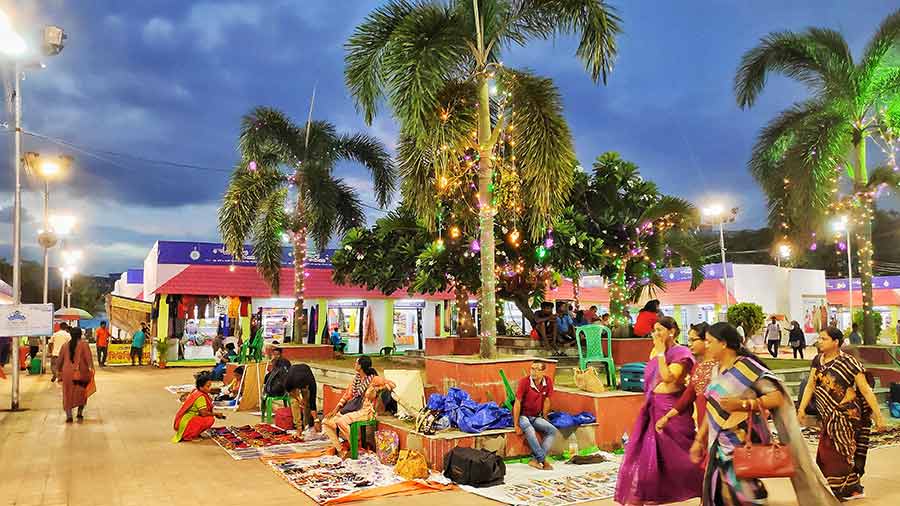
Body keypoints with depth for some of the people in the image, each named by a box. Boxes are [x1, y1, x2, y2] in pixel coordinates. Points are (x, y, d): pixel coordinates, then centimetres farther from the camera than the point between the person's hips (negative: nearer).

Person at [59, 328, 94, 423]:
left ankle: (69, 415, 1)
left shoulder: (65, 345, 8)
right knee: (81, 393, 12)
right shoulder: (84, 344, -3)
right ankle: (80, 413, 7)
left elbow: (60, 359, 14)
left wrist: (59, 370, 25)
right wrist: (91, 368, -16)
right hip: (81, 372, -2)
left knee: (68, 394, 8)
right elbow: (88, 358, -14)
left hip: (67, 372, 3)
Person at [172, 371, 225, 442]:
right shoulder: (200, 397, -20)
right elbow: (203, 413, -26)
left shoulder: (196, 392, 7)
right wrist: (215, 414, -11)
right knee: (210, 419, -19)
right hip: (186, 423, -10)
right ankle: (188, 436, -9)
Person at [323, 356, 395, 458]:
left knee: (341, 421, -32)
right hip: (352, 407, 8)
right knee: (326, 422, -6)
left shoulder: (373, 379, -10)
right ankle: (340, 450, -4)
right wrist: (335, 410, 7)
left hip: (365, 410, -8)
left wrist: (374, 390, -16)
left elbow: (392, 384, -16)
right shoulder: (356, 377, 11)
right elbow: (348, 393, 14)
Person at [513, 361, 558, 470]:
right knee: (529, 430, -35)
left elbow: (546, 400, 6)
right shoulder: (524, 382, -19)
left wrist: (544, 418, 9)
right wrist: (516, 425, -18)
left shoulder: (548, 381, -6)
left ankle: (535, 459, -21)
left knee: (552, 430, -17)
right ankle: (543, 460, -24)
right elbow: (517, 403, -16)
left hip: (536, 417, 5)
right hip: (522, 415, -5)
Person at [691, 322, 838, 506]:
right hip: (720, 445, 7)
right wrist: (699, 439, 16)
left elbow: (777, 397, -18)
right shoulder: (718, 369, 9)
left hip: (742, 444, -7)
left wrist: (743, 404, -29)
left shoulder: (745, 366, -14)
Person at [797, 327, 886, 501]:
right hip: (827, 416, 7)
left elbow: (865, 390, -13)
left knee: (836, 452, -2)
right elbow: (810, 385, 5)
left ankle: (837, 492, 11)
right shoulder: (818, 360, 4)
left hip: (845, 415, -6)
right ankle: (853, 488, 29)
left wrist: (878, 415, -14)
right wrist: (802, 408, -2)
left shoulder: (848, 362, -14)